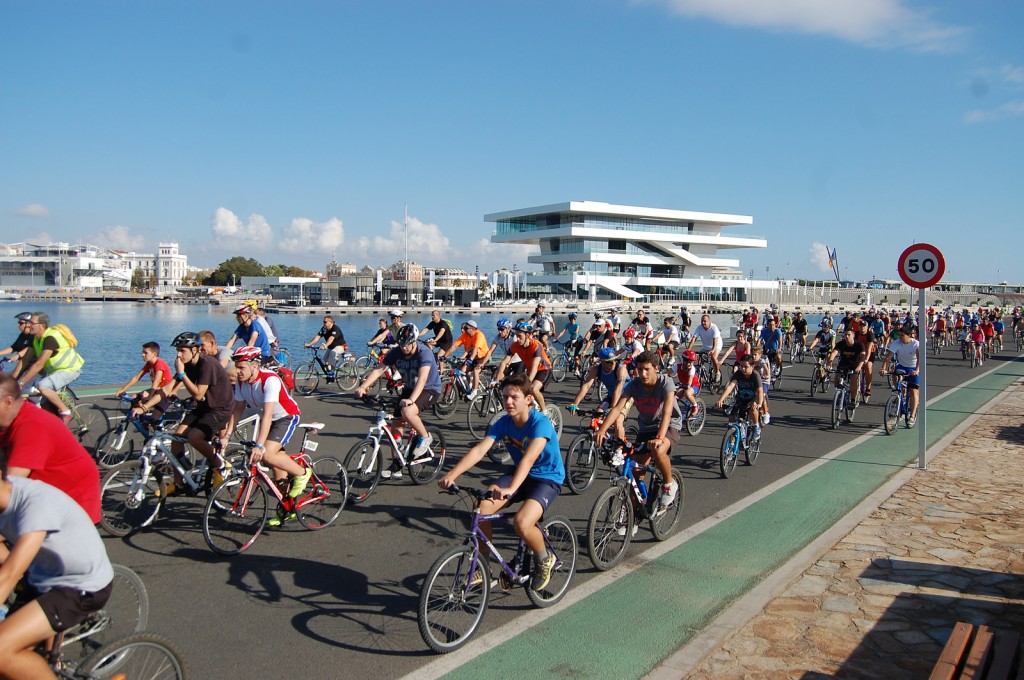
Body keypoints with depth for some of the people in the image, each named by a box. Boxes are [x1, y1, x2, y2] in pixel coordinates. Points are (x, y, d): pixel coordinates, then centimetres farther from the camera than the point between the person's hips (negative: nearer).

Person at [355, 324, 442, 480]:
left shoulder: (424, 353, -25)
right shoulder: (396, 353, -9)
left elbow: (422, 379, -38)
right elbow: (378, 370, -17)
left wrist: (410, 400, -51)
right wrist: (363, 387, -33)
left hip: (430, 389, -6)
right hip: (409, 389, 6)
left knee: (407, 412, -33)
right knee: (396, 424, -2)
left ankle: (425, 438, -6)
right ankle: (396, 468, 10)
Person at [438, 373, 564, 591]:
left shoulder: (540, 423, -24)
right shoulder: (503, 423, -7)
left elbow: (529, 458, -38)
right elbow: (479, 450, -18)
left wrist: (511, 489, -54)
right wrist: (452, 475, -33)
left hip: (547, 479, -6)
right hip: (519, 474, 6)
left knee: (522, 523, -31)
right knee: (481, 508, -18)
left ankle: (544, 559, 3)